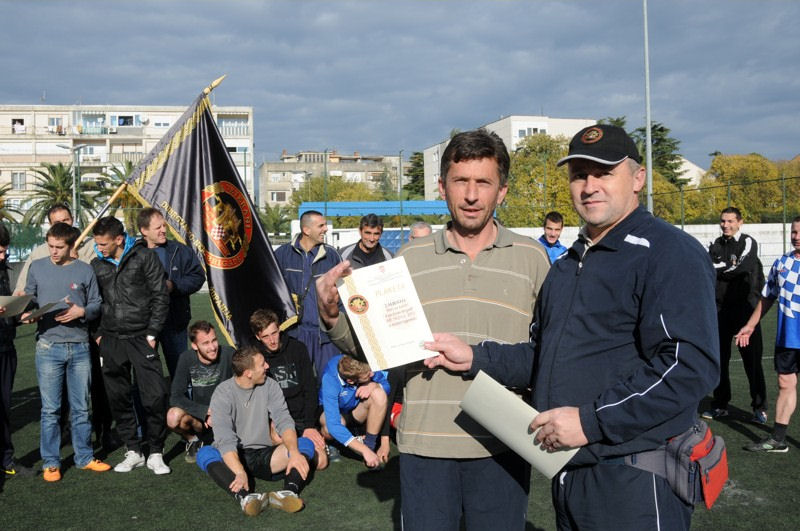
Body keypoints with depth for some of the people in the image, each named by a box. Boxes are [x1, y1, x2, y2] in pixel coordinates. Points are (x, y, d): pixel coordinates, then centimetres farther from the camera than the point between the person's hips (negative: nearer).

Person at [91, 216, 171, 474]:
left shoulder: (144, 257, -2)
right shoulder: (97, 265, 9)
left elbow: (160, 296, -2)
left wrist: (152, 332, -7)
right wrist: (98, 333, 7)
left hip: (140, 337, -4)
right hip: (111, 340, 4)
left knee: (155, 396, -8)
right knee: (118, 398, 7)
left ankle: (156, 453, 6)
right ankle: (133, 451, 20)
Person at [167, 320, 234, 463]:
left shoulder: (228, 354, -16)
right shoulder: (186, 359, -10)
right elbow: (176, 397, -13)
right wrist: (206, 411, -23)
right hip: (199, 416, 1)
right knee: (173, 416, -30)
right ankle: (193, 440, 6)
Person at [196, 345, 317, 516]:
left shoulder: (270, 385, 1)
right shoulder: (222, 393, -11)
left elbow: (284, 421, -9)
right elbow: (225, 440, -23)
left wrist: (294, 452, -30)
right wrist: (240, 473, -40)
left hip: (264, 455, 3)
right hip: (236, 458, -3)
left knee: (306, 444, -19)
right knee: (205, 453, -31)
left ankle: (288, 492, -44)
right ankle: (245, 497, -51)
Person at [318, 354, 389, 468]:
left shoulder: (366, 364, -26)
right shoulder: (330, 381, -35)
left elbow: (388, 384, -9)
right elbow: (333, 425, -40)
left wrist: (374, 385, -32)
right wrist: (364, 450, -43)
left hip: (357, 412, 3)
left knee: (379, 393, -29)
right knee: (330, 428, -39)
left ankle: (370, 444, -17)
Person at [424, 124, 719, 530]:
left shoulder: (669, 253, -13)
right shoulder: (568, 265, 16)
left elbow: (691, 366, -24)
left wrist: (591, 422, -23)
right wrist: (474, 359, 8)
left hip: (634, 482, -8)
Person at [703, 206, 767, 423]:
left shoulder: (748, 243, -3)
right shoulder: (716, 246, 12)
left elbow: (742, 269, -16)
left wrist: (718, 269, -4)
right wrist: (729, 267, -12)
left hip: (744, 311, -5)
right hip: (720, 310, 5)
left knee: (752, 360, -2)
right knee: (719, 359, 9)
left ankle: (760, 407, 8)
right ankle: (720, 405, 20)